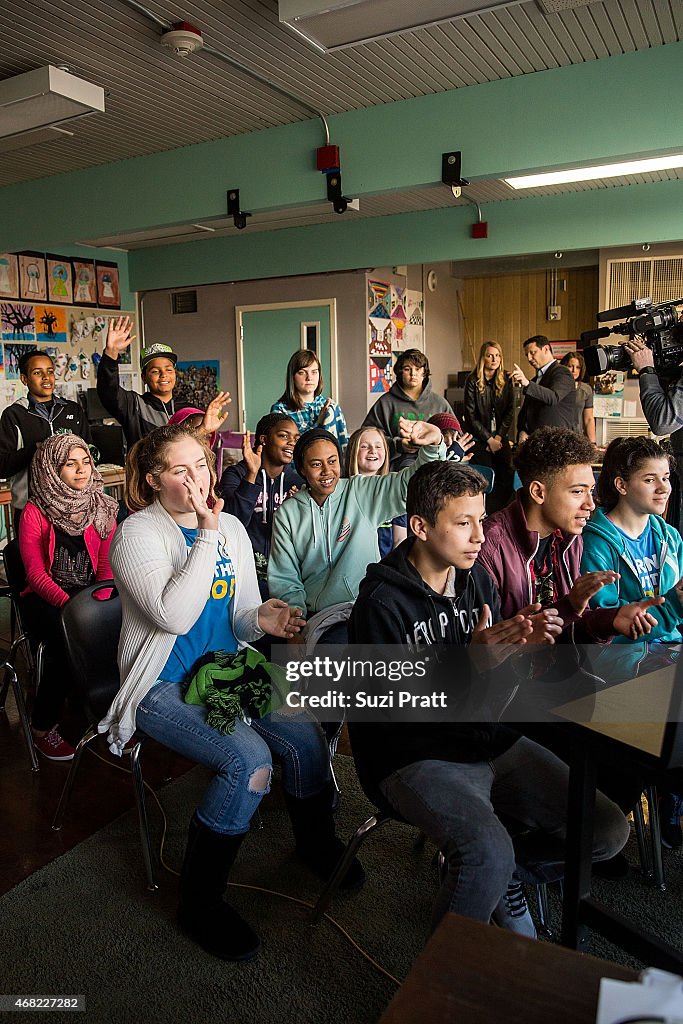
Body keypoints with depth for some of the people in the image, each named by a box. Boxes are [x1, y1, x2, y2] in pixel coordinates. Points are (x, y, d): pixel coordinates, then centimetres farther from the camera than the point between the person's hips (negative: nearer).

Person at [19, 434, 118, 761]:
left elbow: (107, 564, 4)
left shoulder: (102, 507, 7)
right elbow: (36, 574, -8)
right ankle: (43, 727, -7)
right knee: (66, 643, -29)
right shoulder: (35, 512, -4)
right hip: (45, 597, -3)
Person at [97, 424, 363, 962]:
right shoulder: (138, 534, -12)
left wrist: (261, 619, -15)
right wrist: (207, 533, -24)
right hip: (166, 688, -5)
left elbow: (239, 619, 9)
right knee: (249, 760, -27)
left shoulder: (231, 528, 6)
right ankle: (199, 899, -3)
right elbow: (175, 616, -26)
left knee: (307, 738, -13)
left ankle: (317, 842, 19)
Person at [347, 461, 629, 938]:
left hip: (490, 740, 7)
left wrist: (522, 641, -11)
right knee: (488, 854, -30)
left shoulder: (477, 579, 6)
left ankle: (501, 874, 22)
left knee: (608, 829, -4)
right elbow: (393, 710, -18)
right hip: (418, 755, -6)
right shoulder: (381, 602, -15)